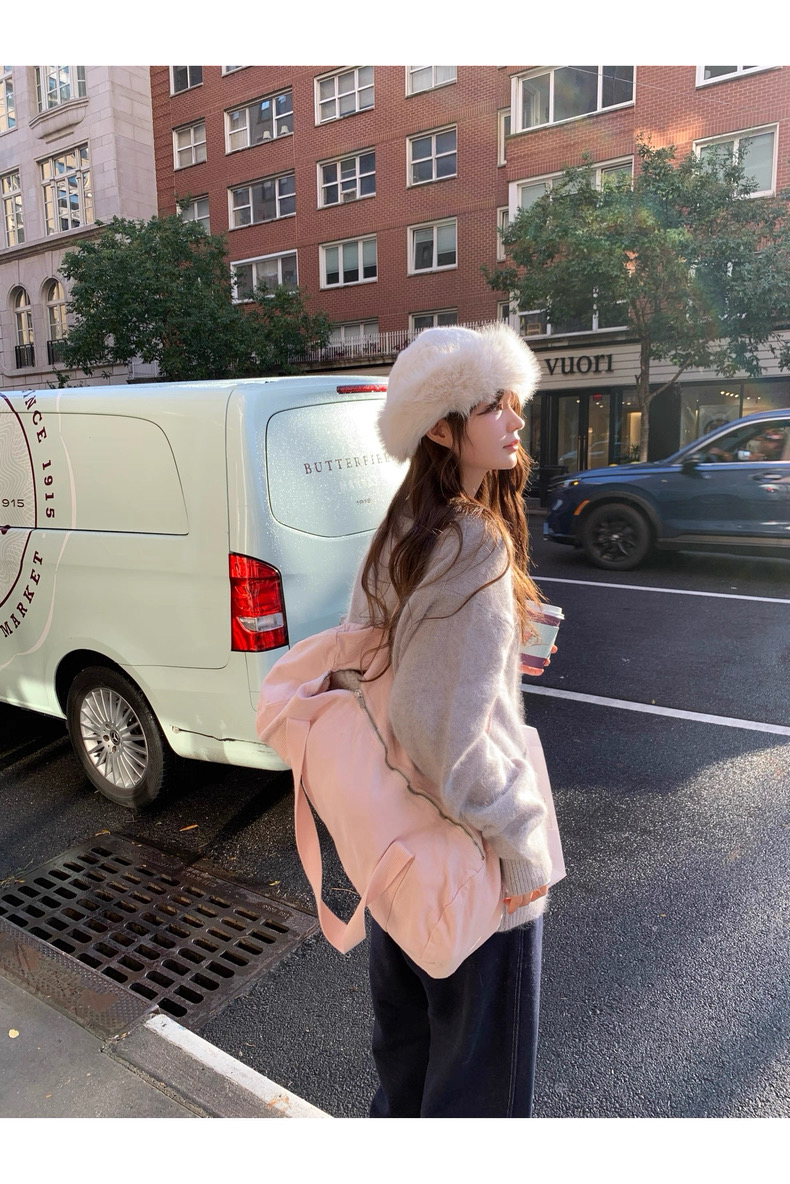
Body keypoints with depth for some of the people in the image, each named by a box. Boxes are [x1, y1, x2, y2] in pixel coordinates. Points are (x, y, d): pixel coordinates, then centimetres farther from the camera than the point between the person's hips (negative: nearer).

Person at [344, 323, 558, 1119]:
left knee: (407, 1002, 30)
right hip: (467, 844, -9)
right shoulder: (475, 546, -27)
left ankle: (399, 1113, 55)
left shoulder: (400, 531, 0)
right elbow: (451, 726, -30)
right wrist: (521, 848, -18)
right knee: (480, 1041, 16)